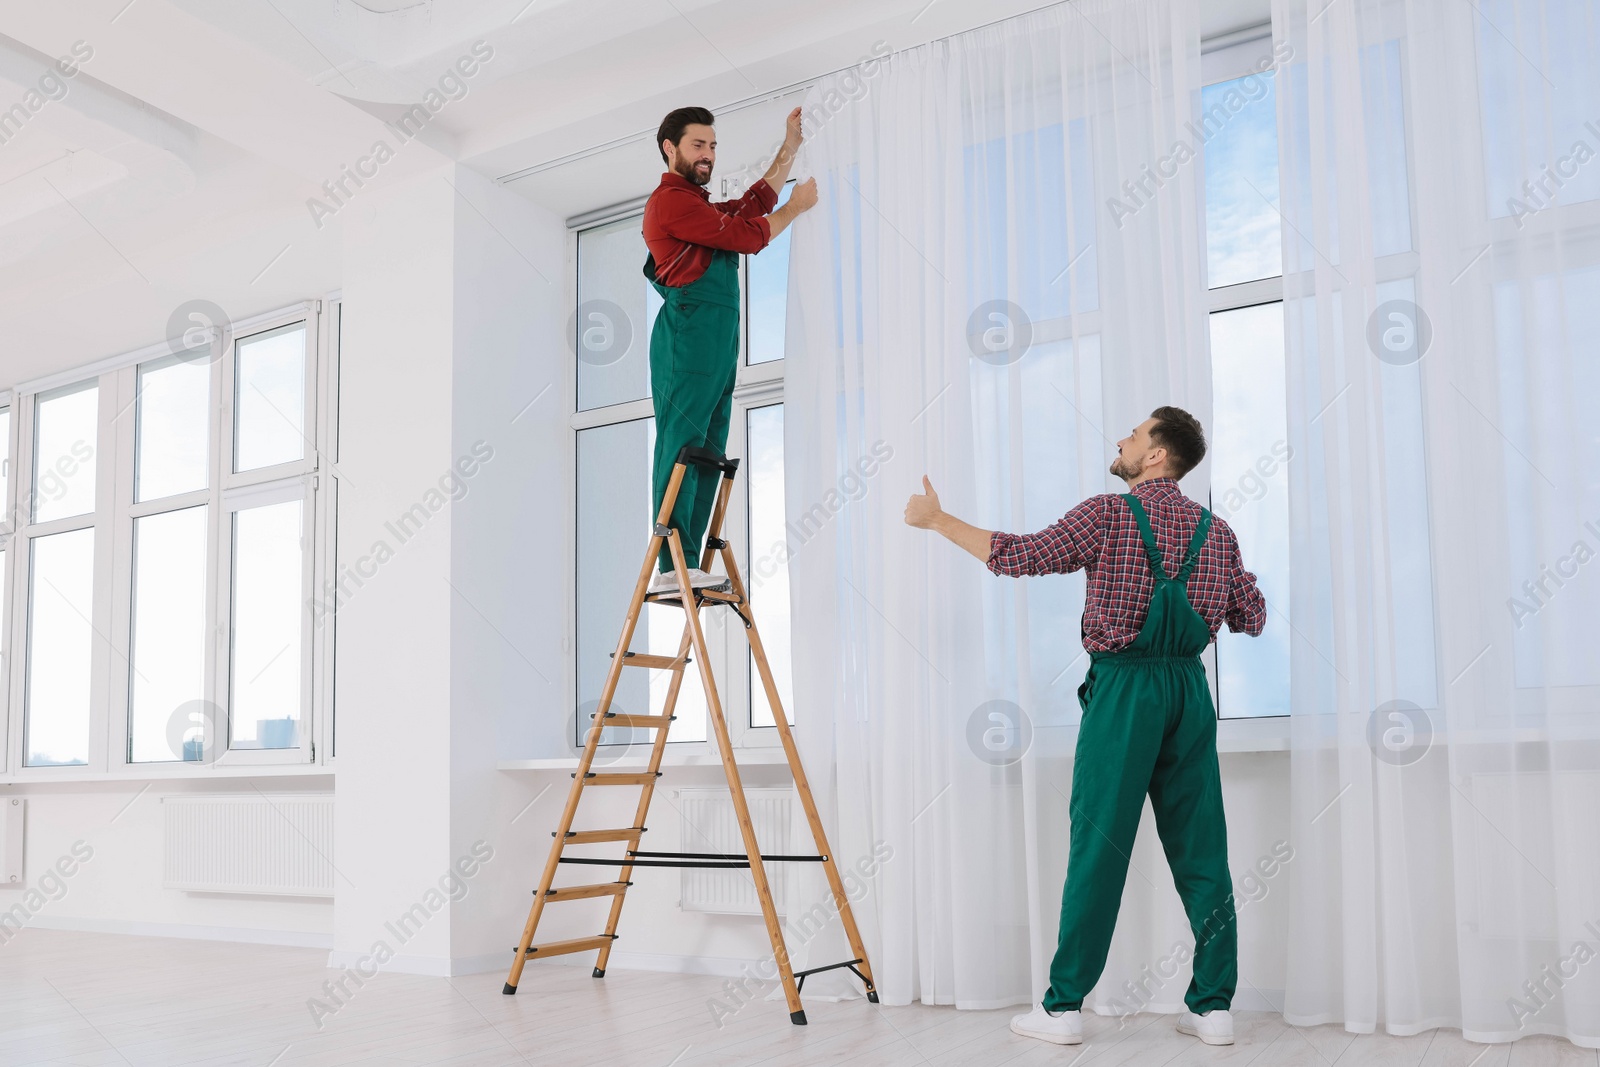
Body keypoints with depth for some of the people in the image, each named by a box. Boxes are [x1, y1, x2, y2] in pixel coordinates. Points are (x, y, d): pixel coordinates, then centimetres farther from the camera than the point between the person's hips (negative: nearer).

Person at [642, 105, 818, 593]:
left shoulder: (700, 203, 26)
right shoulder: (671, 200, -5)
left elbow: (752, 205, 36)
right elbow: (748, 236, -8)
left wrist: (790, 147, 34)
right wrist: (796, 207, 6)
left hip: (718, 342, 10)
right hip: (688, 333, -10)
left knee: (707, 453, 5)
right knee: (681, 447, -13)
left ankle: (687, 565, 5)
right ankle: (673, 566, -15)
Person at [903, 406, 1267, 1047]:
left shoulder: (1108, 515, -6)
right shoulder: (1215, 530, 10)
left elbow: (1020, 556, -7)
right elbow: (1251, 617, 14)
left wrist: (937, 520, 2)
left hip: (1124, 687, -5)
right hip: (1190, 686, 5)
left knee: (1098, 846, -1)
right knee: (1200, 849, 8)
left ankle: (1064, 1007, 6)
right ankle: (1214, 1005, 11)